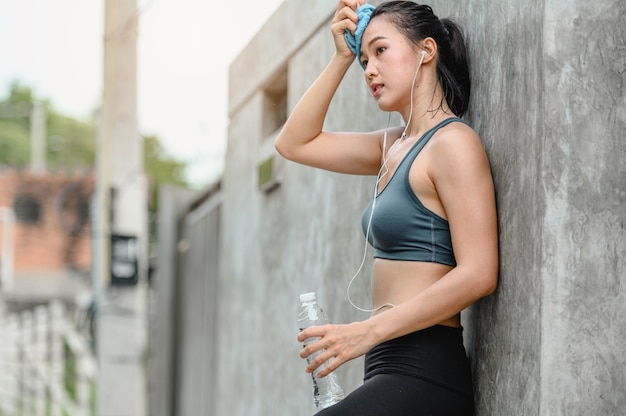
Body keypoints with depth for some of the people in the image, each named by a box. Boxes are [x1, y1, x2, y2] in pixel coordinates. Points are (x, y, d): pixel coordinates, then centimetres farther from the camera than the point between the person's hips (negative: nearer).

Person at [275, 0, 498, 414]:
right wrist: (342, 57, 17)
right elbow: (295, 143, 26)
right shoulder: (396, 146, 17)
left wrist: (368, 331, -19)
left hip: (423, 377, -8)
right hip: (394, 371, 8)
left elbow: (478, 275, -17)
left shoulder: (452, 142, -9)